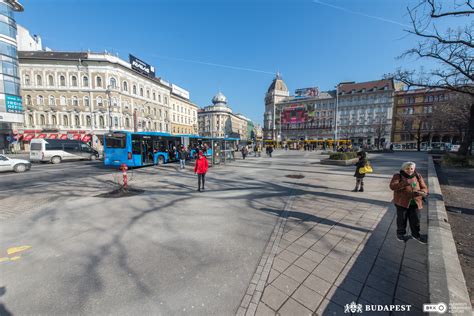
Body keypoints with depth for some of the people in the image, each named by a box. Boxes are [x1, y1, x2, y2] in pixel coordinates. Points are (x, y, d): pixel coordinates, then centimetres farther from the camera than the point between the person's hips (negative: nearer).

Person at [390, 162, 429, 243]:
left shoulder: (418, 176, 3)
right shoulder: (398, 176, -8)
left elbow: (425, 188, 5)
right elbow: (392, 186, -22)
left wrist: (420, 192, -18)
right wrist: (405, 183, -35)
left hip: (415, 203, 3)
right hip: (402, 202, -3)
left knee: (415, 220, 13)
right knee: (402, 219, 10)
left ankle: (416, 235, 34)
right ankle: (400, 234, 28)